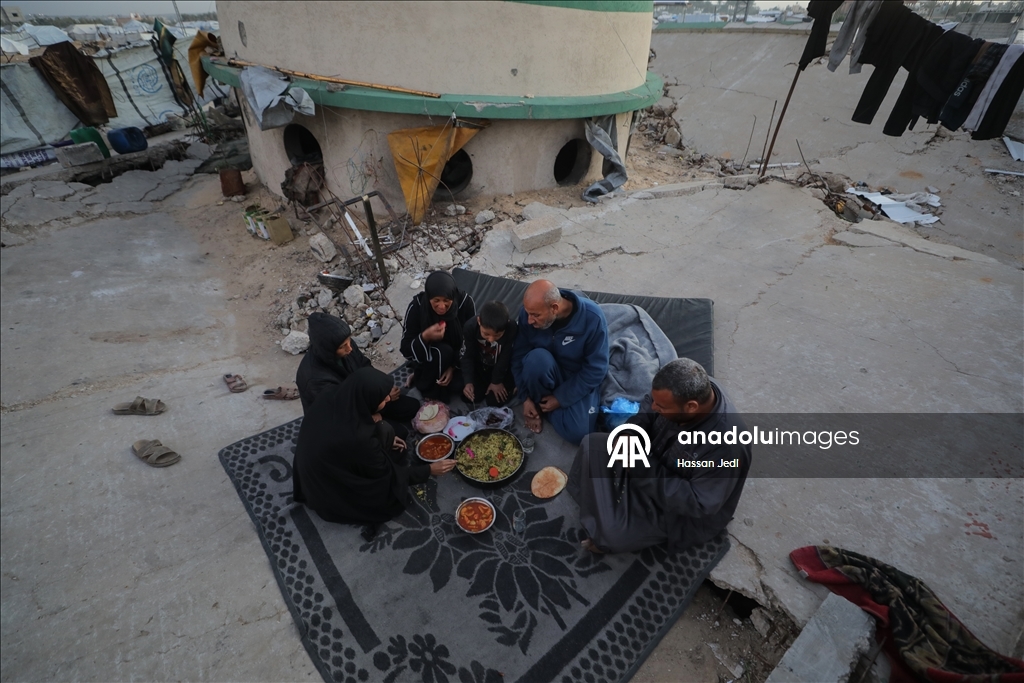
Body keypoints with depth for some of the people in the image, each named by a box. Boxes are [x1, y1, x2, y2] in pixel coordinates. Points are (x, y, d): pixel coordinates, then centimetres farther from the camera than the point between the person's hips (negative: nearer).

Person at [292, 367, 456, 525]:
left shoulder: (332, 394, -21)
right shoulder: (357, 438, -39)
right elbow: (387, 475, -20)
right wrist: (429, 470, -10)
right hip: (333, 494, -6)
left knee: (384, 431, 0)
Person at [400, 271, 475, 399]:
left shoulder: (465, 302, -23)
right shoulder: (416, 306, -24)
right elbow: (406, 349, -20)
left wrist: (453, 367, -19)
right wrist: (425, 337, -40)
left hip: (459, 356, 1)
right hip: (429, 359, -1)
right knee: (442, 351, -33)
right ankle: (430, 392, -7)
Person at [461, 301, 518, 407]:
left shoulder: (512, 328, -38)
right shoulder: (469, 327, -30)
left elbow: (505, 359, -23)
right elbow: (467, 356, -17)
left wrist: (497, 381, -13)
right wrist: (468, 382, -29)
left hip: (502, 368, -2)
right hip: (479, 367, 2)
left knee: (495, 400, -8)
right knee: (470, 396, -5)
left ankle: (511, 384, 23)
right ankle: (485, 385, 27)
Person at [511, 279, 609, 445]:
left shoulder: (592, 318, -29)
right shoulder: (529, 313, -20)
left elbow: (596, 369, -20)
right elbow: (519, 356, -9)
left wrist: (560, 398, -19)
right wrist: (527, 398, -12)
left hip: (580, 379, -1)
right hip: (547, 371, 1)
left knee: (577, 433, -21)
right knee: (536, 357, -34)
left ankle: (544, 406, 8)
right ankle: (539, 402, -5)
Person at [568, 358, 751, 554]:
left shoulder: (726, 445, -39)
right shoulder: (689, 389, -22)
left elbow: (698, 504, -30)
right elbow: (649, 410, -1)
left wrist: (647, 470, -32)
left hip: (682, 507, -6)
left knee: (610, 533, -19)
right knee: (593, 446, -2)